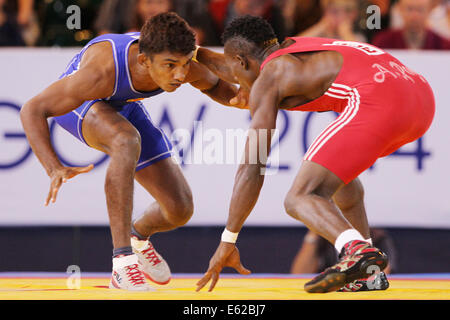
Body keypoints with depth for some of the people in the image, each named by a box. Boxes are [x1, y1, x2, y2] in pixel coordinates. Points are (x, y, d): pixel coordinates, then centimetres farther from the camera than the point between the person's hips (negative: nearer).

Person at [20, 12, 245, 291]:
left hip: (123, 106, 5)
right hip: (79, 102, -5)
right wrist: (54, 169, -49)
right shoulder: (102, 71, -43)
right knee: (127, 140, -40)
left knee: (180, 209, -3)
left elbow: (213, 85, -4)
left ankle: (138, 235, 34)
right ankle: (123, 261, -34)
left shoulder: (186, 65, -30)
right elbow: (32, 111, -35)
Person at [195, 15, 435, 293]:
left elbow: (251, 169, 5)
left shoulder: (267, 79, 10)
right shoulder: (293, 46, 31)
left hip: (378, 100, -9)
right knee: (338, 166, 33)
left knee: (300, 199, -9)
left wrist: (228, 241, 7)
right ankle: (368, 275, 26)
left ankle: (357, 250, -40)